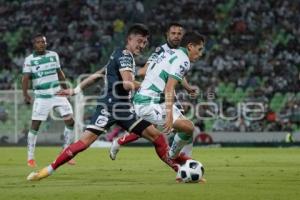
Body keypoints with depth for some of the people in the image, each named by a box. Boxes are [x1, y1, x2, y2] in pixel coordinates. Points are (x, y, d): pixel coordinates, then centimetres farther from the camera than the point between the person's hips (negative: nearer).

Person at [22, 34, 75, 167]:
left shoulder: (53, 55, 7)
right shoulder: (29, 60, -5)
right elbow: (25, 78, -12)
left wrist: (66, 90, 19)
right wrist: (25, 94, -25)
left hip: (58, 94, 4)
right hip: (41, 97, -4)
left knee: (70, 121, -5)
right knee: (35, 126, -5)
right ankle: (30, 157, 7)